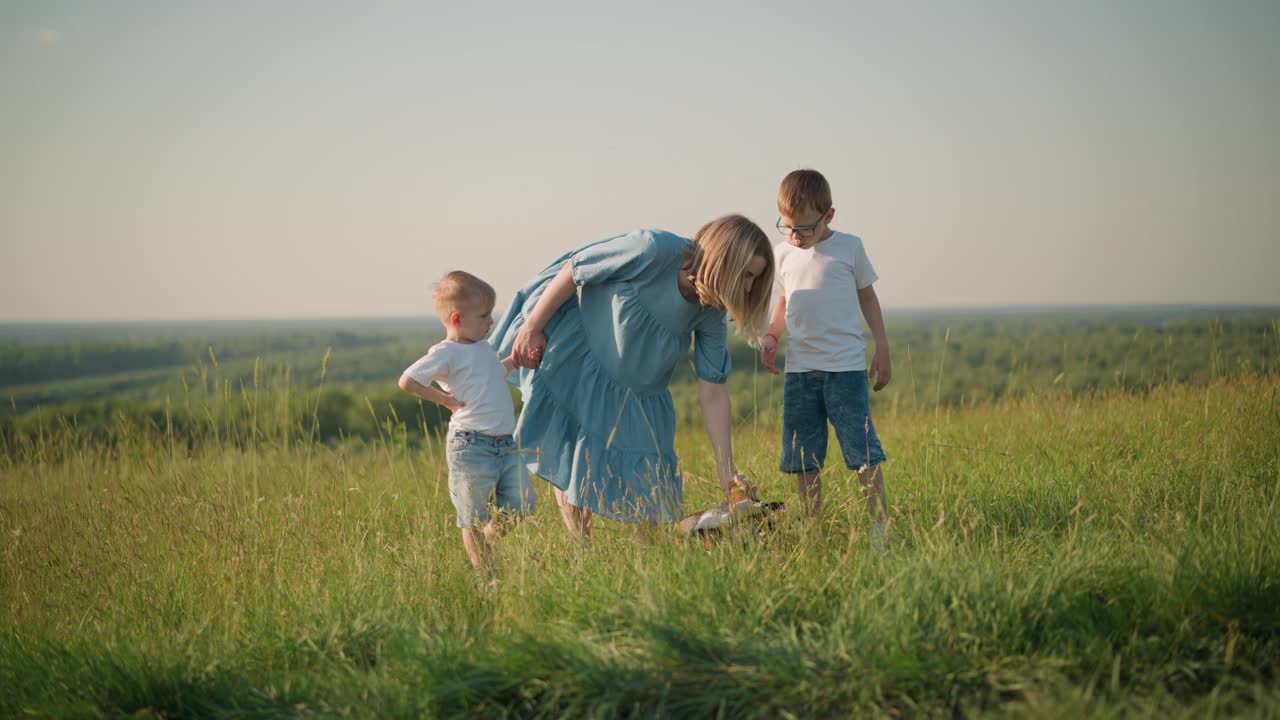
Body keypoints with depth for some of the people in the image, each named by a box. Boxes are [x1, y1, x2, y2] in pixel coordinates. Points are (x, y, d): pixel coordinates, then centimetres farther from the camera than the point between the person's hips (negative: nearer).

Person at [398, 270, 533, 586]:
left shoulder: (484, 347, 16)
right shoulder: (447, 353, -10)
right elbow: (407, 381, -14)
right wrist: (446, 399, -9)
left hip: (506, 444, 8)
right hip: (471, 447, -8)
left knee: (521, 506, 7)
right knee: (475, 520, 3)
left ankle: (484, 546, 29)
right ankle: (485, 579, 13)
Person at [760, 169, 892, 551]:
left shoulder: (849, 247, -1)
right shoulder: (783, 253, 8)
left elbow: (866, 295, 9)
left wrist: (882, 347, 5)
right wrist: (770, 336, 3)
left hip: (846, 365, -4)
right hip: (799, 368, 4)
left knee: (861, 446, -8)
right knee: (802, 455, 4)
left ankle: (881, 525, 0)